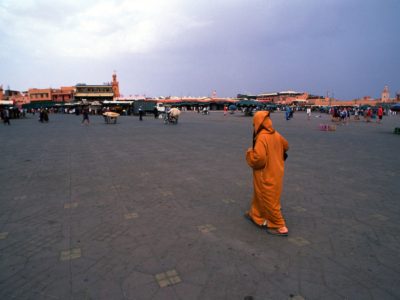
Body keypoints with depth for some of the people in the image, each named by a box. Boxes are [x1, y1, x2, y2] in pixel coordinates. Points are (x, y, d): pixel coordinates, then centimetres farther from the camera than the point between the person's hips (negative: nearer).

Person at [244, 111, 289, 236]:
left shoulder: (262, 137, -26)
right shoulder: (276, 134, -1)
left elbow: (259, 158, -33)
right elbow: (286, 146, 16)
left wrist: (249, 153, -14)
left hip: (266, 175, -8)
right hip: (275, 172, 8)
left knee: (269, 200, 7)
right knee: (260, 195, 24)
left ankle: (280, 227, 18)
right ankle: (255, 214, 41)